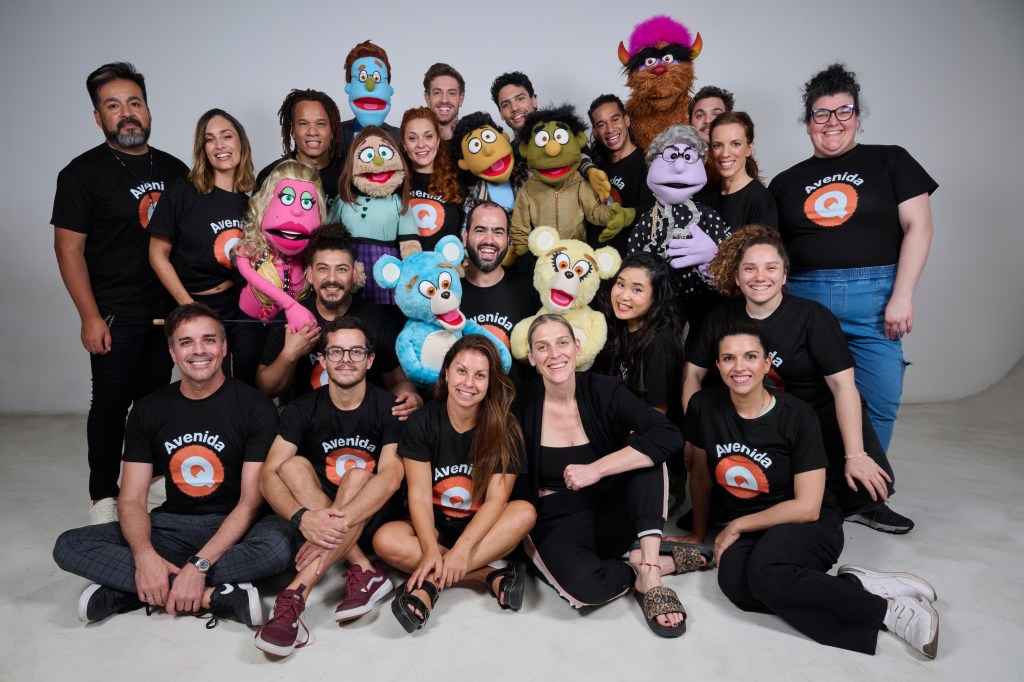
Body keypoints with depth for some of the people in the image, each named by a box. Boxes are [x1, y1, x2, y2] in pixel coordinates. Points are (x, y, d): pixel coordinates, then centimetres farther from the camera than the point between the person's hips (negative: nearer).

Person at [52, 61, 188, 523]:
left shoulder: (174, 170, 10)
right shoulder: (83, 173, -3)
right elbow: (68, 247, -6)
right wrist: (90, 317, -12)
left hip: (170, 311, 4)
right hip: (115, 315, -4)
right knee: (111, 403, 2)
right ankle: (103, 497, 16)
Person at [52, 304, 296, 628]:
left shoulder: (255, 407, -8)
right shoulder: (148, 410, 4)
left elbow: (251, 500, -13)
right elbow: (132, 499, -1)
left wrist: (199, 564, -25)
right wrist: (144, 554, -22)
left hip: (232, 529, -3)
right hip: (171, 525, 4)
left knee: (279, 543, -36)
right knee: (69, 546, -17)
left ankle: (124, 592, -24)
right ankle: (212, 597, -26)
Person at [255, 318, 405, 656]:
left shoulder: (388, 407, -8)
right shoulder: (302, 410, -3)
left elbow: (392, 476, -23)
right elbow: (270, 474, -15)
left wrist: (340, 519, -40)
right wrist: (303, 517, -37)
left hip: (370, 517, -2)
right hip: (317, 517, 2)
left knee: (358, 475, -31)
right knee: (293, 465, -23)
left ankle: (295, 595, -38)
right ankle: (365, 571, -27)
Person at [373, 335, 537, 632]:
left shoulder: (505, 430, -9)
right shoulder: (421, 424, -8)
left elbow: (496, 498, -15)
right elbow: (420, 496, -13)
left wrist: (463, 547, -29)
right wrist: (431, 550, -28)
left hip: (481, 529, 0)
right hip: (434, 528, 0)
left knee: (525, 512, -29)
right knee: (385, 541, -29)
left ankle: (429, 583, -30)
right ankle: (490, 575, -25)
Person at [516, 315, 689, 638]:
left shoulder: (604, 391, -8)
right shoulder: (522, 406, -7)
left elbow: (669, 436, -25)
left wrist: (596, 470, -30)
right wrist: (525, 525, -13)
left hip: (611, 515, 2)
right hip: (558, 523, -1)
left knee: (646, 450, -25)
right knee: (585, 585, -35)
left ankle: (649, 574, -24)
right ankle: (663, 561, -7)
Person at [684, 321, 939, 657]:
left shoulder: (797, 415, -14)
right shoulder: (703, 407, -6)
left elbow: (807, 507, -13)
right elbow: (700, 471, 8)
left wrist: (737, 526, -10)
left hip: (807, 523, -3)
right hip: (743, 529, 4)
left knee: (764, 573, -36)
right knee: (734, 581, -31)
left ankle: (884, 608, -17)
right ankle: (863, 586, -18)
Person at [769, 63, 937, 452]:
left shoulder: (890, 161, 9)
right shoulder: (786, 182, 14)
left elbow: (917, 227, 1)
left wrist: (901, 296, -8)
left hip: (874, 299, -1)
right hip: (804, 299, 2)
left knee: (879, 405, -2)